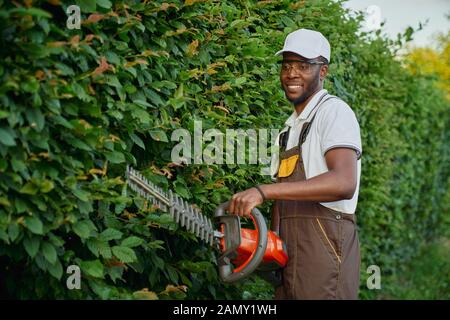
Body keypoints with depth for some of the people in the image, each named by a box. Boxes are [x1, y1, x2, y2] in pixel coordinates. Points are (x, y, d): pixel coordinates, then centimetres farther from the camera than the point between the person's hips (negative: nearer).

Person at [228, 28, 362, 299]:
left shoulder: (334, 110, -7)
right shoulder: (290, 127, 21)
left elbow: (344, 183, -23)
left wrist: (264, 191, -27)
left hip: (324, 246, -8)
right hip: (288, 252, 8)